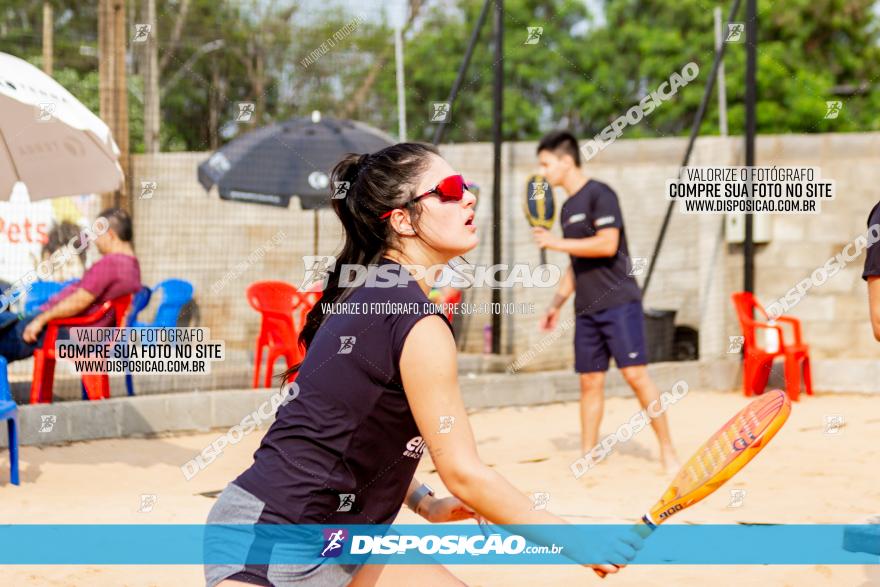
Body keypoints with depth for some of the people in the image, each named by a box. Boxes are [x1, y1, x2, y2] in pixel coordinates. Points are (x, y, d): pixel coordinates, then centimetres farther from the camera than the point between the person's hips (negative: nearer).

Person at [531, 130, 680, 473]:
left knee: (635, 374, -11)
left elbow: (607, 244, -20)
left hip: (619, 302, -8)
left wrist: (556, 243, -15)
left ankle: (667, 451, -5)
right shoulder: (568, 208, 18)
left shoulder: (600, 195, -8)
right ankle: (587, 456, 10)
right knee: (590, 381, 6)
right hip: (586, 309, 8)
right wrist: (556, 305, 21)